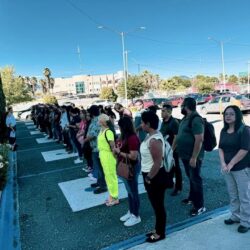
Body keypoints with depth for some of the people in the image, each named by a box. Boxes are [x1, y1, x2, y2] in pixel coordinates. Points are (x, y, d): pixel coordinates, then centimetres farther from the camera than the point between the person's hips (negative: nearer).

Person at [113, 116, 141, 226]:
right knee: (129, 192, 21)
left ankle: (136, 216, 22)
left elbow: (133, 156, -26)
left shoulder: (132, 138, -23)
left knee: (133, 192, 6)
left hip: (132, 168, -9)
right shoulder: (126, 137, 6)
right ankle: (131, 212, 37)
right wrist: (118, 150, -2)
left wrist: (119, 152, -19)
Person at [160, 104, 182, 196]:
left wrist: (172, 149, -21)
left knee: (176, 169, 4)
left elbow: (176, 137, -19)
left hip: (172, 150, -7)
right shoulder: (163, 122, 9)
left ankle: (178, 188, 15)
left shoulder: (174, 122, -15)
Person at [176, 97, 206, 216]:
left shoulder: (196, 119, -21)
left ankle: (200, 206, 13)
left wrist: (194, 157, -25)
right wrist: (182, 153, 19)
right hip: (186, 155, 9)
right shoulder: (185, 118, 9)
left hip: (193, 157, -9)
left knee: (195, 179, 1)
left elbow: (199, 140, -25)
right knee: (190, 178, 21)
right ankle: (192, 198, 37)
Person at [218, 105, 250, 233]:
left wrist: (231, 164, -17)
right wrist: (223, 163, -8)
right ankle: (235, 216, 32)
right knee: (233, 195, 16)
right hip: (227, 168, 6)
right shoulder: (224, 131, 8)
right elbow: (221, 148, 7)